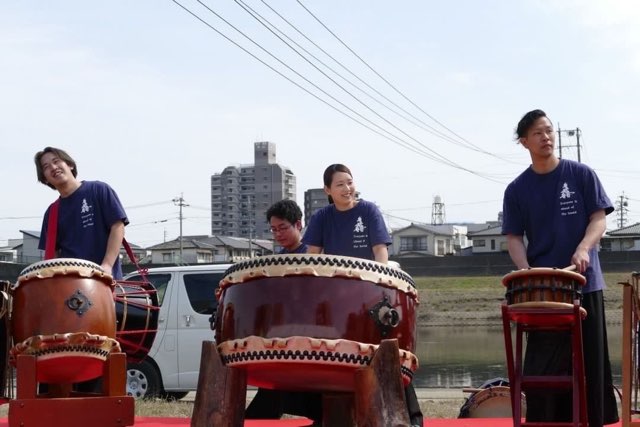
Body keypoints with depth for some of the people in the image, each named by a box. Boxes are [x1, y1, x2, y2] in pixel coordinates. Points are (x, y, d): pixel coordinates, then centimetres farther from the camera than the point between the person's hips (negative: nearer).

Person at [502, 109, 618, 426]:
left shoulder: (581, 175, 2)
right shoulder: (517, 190, 4)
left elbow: (599, 218, 0)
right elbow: (514, 238, 2)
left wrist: (583, 249, -19)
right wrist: (527, 274, -15)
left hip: (584, 282, 0)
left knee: (590, 361, 4)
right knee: (543, 364, 0)